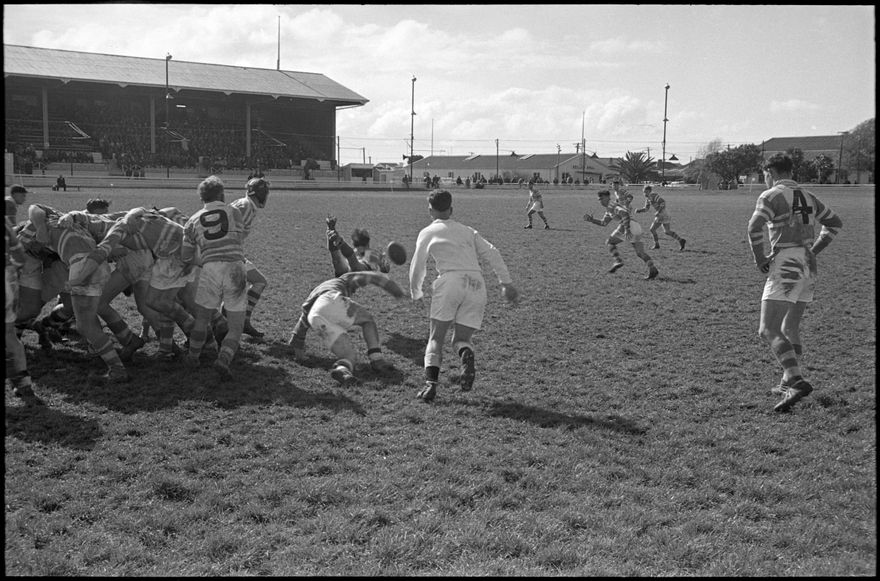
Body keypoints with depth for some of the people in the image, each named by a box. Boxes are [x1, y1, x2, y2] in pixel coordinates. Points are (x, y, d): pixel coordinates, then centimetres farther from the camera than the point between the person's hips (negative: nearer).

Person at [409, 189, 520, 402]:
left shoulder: (428, 232, 17)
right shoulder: (467, 231, 27)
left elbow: (417, 267, 13)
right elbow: (492, 253, 15)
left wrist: (416, 293, 29)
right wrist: (506, 283, 12)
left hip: (450, 280, -3)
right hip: (477, 283, 3)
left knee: (436, 337, 5)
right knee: (462, 338, 11)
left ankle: (431, 382, -14)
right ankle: (467, 356, -24)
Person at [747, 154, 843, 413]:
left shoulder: (771, 195, -6)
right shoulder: (808, 197, 15)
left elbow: (754, 227, -21)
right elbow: (835, 223, 25)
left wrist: (759, 258, -10)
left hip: (785, 265, -8)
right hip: (808, 267, 8)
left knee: (768, 331, -10)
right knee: (790, 328, 19)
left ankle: (797, 381, -24)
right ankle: (789, 382, 23)